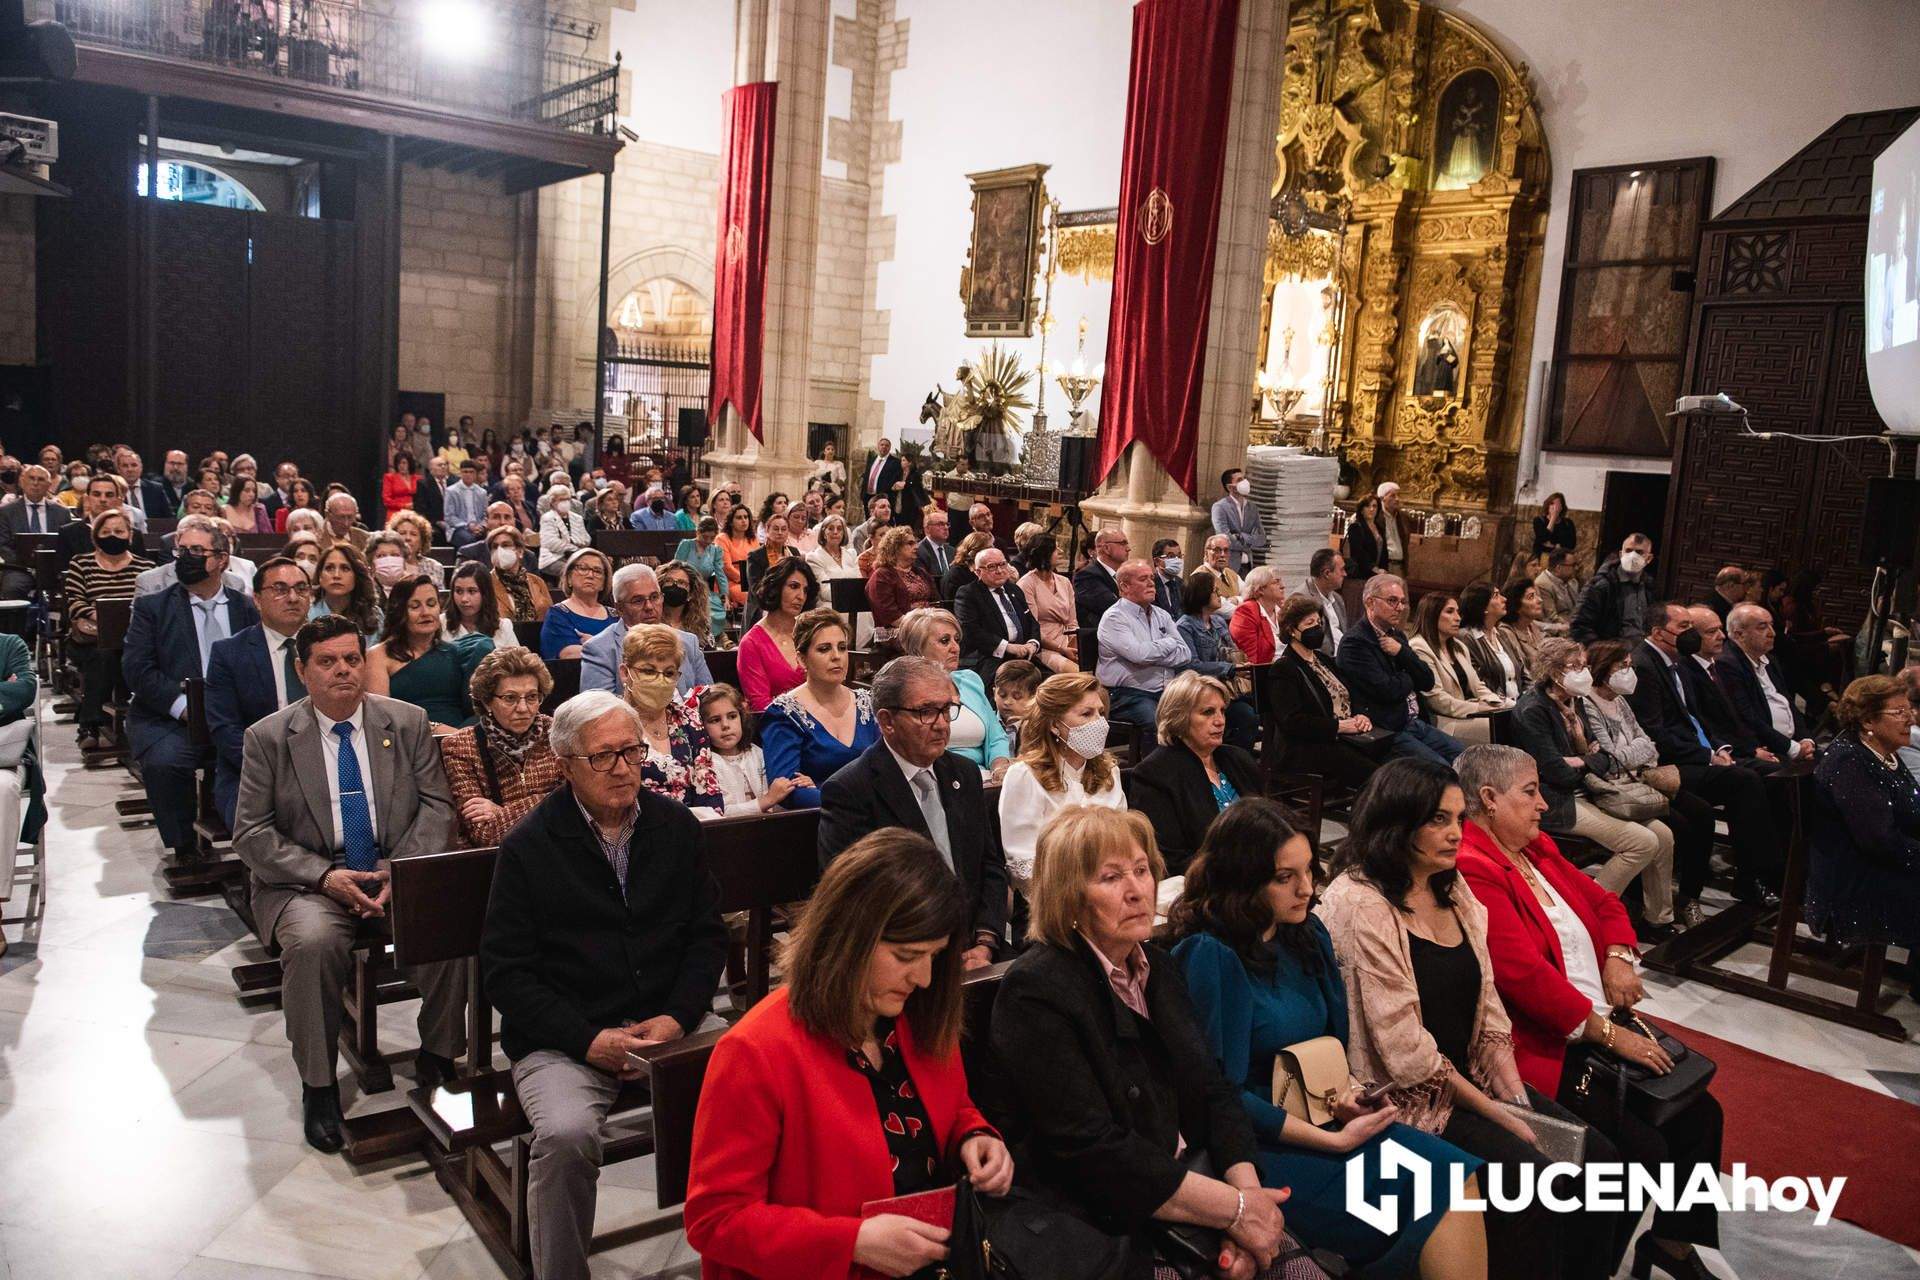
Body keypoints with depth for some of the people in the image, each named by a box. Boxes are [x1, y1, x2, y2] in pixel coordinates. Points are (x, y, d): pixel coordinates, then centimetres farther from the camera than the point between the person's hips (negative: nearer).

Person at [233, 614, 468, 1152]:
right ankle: (317, 1086, -14)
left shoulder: (408, 722, 5)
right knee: (313, 941, -33)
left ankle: (438, 1057, -6)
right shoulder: (268, 738, 1)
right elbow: (251, 833, -1)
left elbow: (437, 806, 3)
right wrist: (324, 876, -16)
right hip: (307, 881, -1)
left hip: (398, 873, 1)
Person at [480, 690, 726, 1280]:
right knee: (565, 1134, -31)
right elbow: (505, 970, -3)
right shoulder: (529, 846, -2)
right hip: (562, 1040, -2)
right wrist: (588, 1041, -14)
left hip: (669, 1023, 3)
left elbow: (707, 934, 10)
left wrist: (676, 1017, -7)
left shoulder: (675, 826, 8)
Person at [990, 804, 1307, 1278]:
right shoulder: (1035, 993, -16)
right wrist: (1233, 1208, -18)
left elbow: (1213, 1091, 7)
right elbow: (1093, 1150, -20)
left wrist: (1246, 1188, -11)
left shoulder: (1157, 965, 10)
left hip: (1190, 1174, 7)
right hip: (1112, 1222, -6)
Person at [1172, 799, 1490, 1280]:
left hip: (1324, 1122, 7)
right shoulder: (1210, 956, -14)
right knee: (1430, 1202, -21)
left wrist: (1347, 1088, -6)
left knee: (1458, 1177, -16)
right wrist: (1335, 1140, -15)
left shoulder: (1307, 934, 9)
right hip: (1261, 1148, -7)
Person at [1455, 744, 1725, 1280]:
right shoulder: (1473, 870, -19)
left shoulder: (1537, 849, 13)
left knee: (1699, 1112, 5)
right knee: (1643, 1149, -17)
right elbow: (1524, 973, -23)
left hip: (1603, 1027, 10)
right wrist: (1608, 1035, -16)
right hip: (1544, 1048, -10)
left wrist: (1618, 957, 0)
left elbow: (1603, 903, 22)